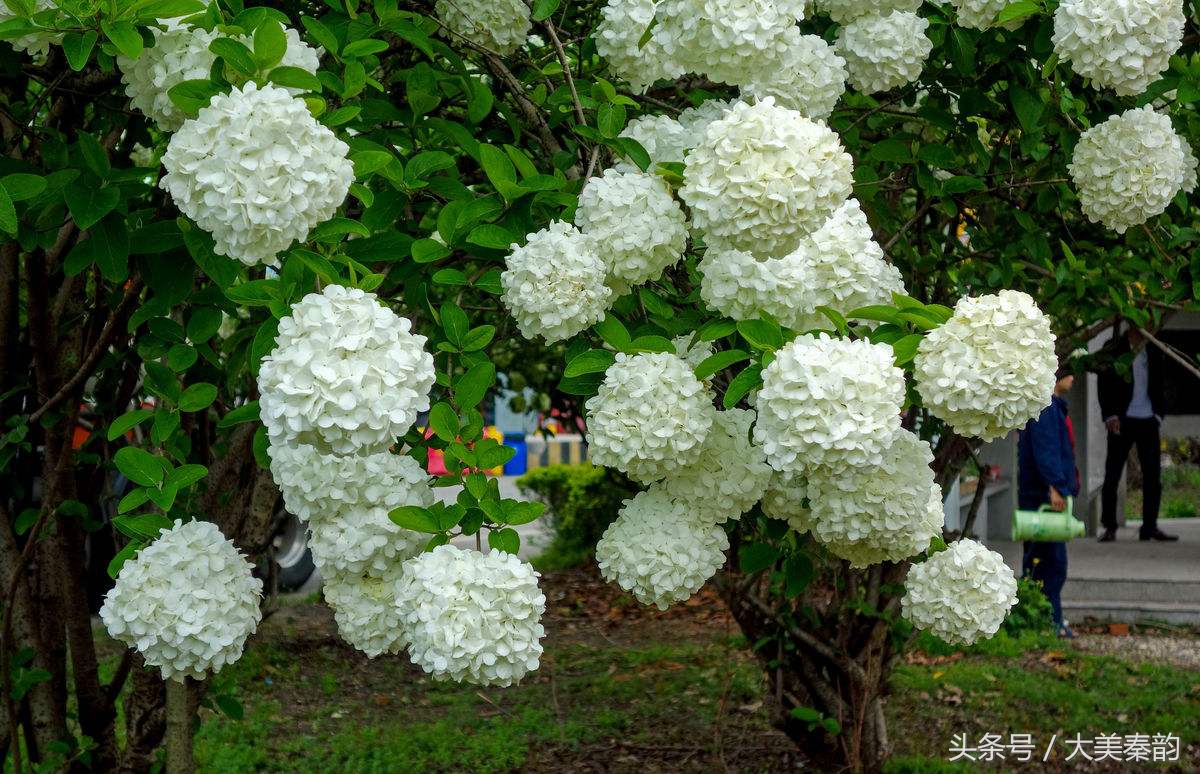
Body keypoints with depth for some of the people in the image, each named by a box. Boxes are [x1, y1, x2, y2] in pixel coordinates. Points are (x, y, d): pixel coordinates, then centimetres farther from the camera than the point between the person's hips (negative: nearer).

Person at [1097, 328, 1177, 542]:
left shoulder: (1154, 353, 11)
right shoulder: (1113, 349, 0)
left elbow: (1158, 387, 17)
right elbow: (1104, 385, -2)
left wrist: (1158, 414, 5)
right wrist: (1110, 415, -10)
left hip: (1148, 421, 4)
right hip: (1122, 421, -3)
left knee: (1153, 474, 1)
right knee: (1112, 474, -3)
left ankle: (1150, 527, 8)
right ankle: (1109, 528, 1)